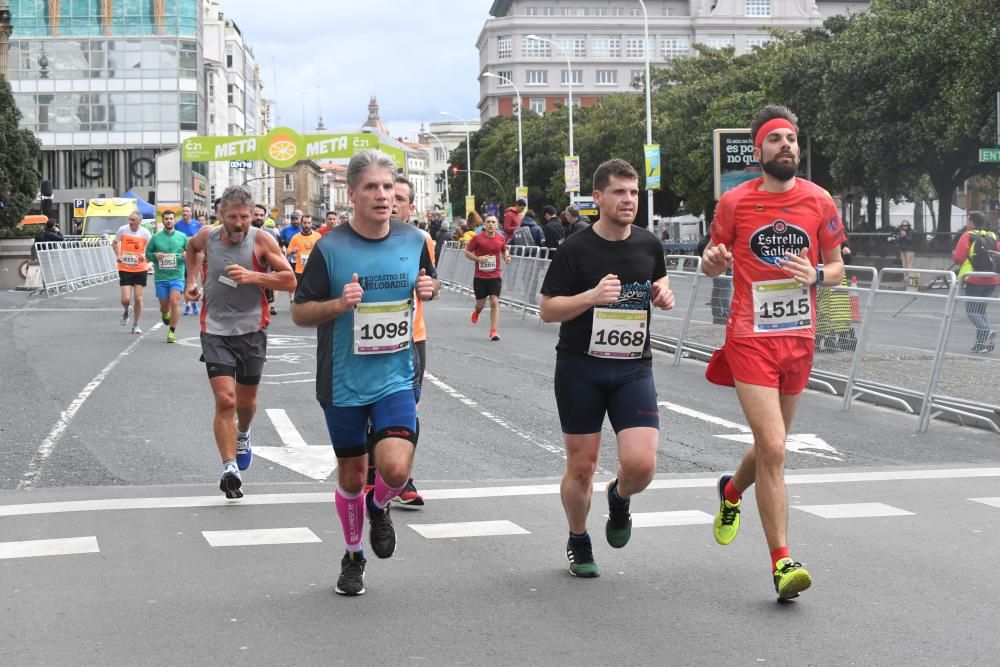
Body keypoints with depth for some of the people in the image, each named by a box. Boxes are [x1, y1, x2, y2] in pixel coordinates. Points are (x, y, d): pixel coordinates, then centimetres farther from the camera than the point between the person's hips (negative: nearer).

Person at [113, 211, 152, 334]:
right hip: (125, 269, 0)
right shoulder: (122, 229, -6)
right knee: (126, 299, -7)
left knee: (138, 298, 2)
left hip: (140, 269, 0)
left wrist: (145, 255, -18)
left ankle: (136, 325, 18)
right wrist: (118, 255, -4)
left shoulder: (145, 233, -8)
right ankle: (126, 311, 30)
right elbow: (114, 243, 12)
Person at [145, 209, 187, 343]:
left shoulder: (182, 237, 5)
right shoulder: (156, 237, 4)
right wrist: (155, 256, -11)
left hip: (177, 276, -1)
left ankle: (172, 331, -6)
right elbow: (147, 254, 10)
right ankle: (165, 315, 45)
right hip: (160, 277, 1)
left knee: (175, 301, -16)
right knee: (164, 304, 7)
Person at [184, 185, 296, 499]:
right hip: (216, 331, 0)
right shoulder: (207, 236, -4)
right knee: (225, 400, -15)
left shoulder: (261, 240, -11)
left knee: (246, 401, 15)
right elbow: (192, 249, 22)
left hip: (252, 331, 0)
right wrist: (192, 279, 12)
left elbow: (290, 281, -14)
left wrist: (253, 277, -25)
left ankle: (242, 436, 49)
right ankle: (229, 468, -16)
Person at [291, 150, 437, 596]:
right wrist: (339, 304, -23)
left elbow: (428, 281, 19)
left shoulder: (413, 241, -1)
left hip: (395, 378, 1)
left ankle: (379, 507, 19)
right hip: (343, 381, -1)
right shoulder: (330, 248, -10)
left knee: (395, 467, -17)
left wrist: (428, 288, -5)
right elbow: (299, 312, -4)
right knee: (351, 476, 11)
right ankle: (353, 556, 36)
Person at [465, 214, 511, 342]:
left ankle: (493, 331, -8)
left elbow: (505, 250, 20)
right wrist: (478, 258, -17)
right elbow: (467, 252, 0)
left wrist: (507, 257, -2)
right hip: (479, 276, -1)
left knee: (495, 302, -10)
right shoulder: (477, 238, -7)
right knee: (481, 304, 6)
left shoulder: (501, 239, 1)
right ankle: (477, 311, 46)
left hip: (495, 276, 1)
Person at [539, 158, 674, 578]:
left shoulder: (648, 245, 4)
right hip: (580, 369, -2)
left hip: (634, 368, 2)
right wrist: (592, 296, -23)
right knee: (581, 467, 5)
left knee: (641, 464, -12)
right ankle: (578, 543, 29)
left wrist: (663, 292, 2)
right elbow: (547, 310, -7)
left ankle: (619, 499, 24)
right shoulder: (575, 249, -8)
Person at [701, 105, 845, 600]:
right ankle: (781, 563, -9)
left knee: (770, 447, 17)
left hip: (799, 339, 4)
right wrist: (712, 261, -14)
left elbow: (837, 268, 11)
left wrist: (816, 276, -11)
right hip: (751, 340, -4)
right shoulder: (734, 202, -2)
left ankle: (731, 491, 50)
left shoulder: (819, 201, 2)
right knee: (773, 450, -15)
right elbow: (716, 265, 10)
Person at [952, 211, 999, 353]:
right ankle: (981, 344, 11)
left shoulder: (968, 236, -7)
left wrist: (954, 255, 9)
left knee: (971, 312, -1)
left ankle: (987, 332, -27)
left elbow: (957, 258, -13)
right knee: (981, 311, 18)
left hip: (973, 280, -6)